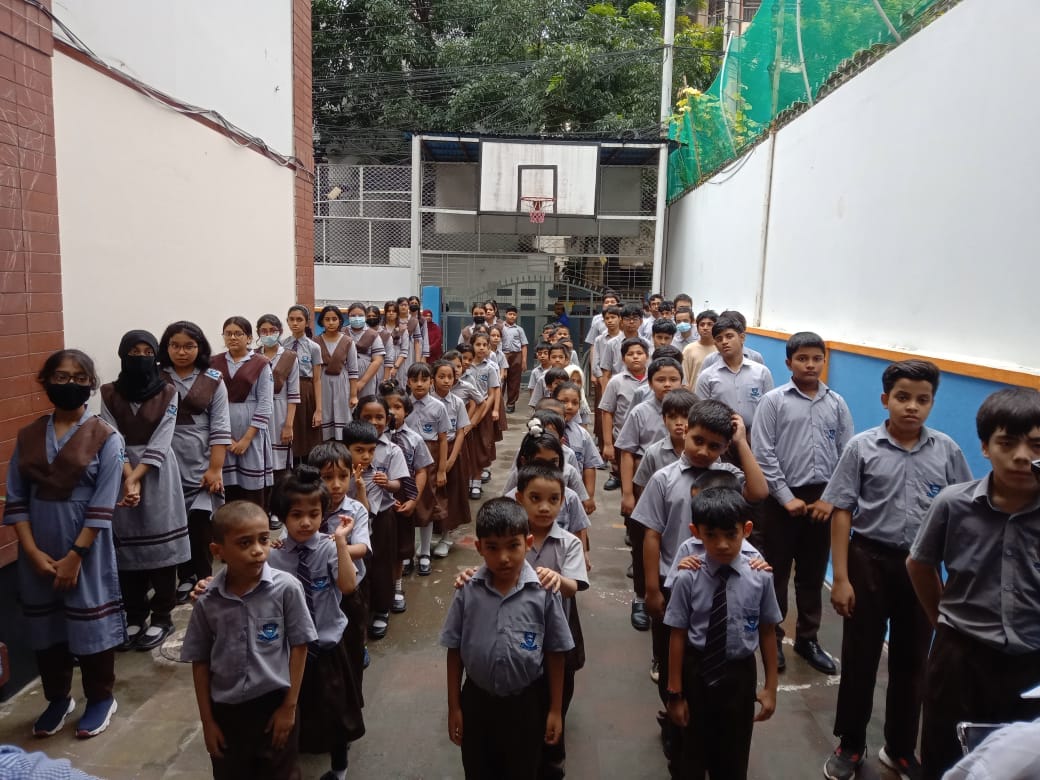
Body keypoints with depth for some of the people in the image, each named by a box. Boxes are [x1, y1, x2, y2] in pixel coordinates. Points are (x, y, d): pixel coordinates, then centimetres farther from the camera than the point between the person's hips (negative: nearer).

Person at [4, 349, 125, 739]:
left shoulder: (105, 437, -7)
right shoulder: (28, 436, 5)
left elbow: (103, 506, -12)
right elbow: (15, 499, 1)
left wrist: (75, 555, -15)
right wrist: (33, 551, -8)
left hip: (86, 548, -4)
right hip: (37, 549, 4)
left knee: (90, 621, 6)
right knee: (43, 623, 14)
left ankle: (101, 698, 26)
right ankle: (57, 698, 34)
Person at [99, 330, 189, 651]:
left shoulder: (168, 393, -2)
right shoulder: (109, 393, 2)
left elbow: (160, 444, -9)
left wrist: (137, 477, -19)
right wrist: (128, 478, -19)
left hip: (157, 475, -1)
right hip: (121, 474, 2)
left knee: (160, 544, 2)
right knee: (126, 546, 6)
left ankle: (162, 616, 15)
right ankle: (134, 617, 21)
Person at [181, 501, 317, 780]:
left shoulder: (287, 588, -17)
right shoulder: (207, 601, -10)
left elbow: (299, 647, -9)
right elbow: (200, 662, 1)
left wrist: (289, 707, -6)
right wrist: (207, 720, 4)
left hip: (275, 703, -2)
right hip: (226, 709, 2)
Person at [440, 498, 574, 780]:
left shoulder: (544, 592, -17)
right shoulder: (467, 591, -14)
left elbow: (555, 653, -8)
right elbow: (455, 651, -4)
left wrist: (555, 709, -2)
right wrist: (454, 706, 1)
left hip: (527, 702, -1)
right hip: (477, 699, 1)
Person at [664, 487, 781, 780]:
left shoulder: (760, 577, -14)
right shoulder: (688, 579, -18)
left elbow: (768, 632, -4)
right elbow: (677, 637, -12)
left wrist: (771, 686, 3)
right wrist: (675, 692, -6)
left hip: (740, 675, 1)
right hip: (697, 674, -1)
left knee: (734, 756, 23)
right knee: (692, 754, 19)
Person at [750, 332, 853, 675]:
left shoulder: (837, 404, 4)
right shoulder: (773, 401, -5)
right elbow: (763, 454, -9)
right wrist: (787, 498, -12)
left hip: (823, 498, 3)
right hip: (783, 498, -3)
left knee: (813, 573, 15)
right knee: (776, 571, 8)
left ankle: (808, 638, 31)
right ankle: (772, 638, 24)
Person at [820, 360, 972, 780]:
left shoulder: (947, 451, -2)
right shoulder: (862, 447, -9)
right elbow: (841, 512, -7)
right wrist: (840, 577, -9)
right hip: (869, 560, -2)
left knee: (911, 660, 15)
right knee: (859, 656, 10)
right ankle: (850, 745, 30)